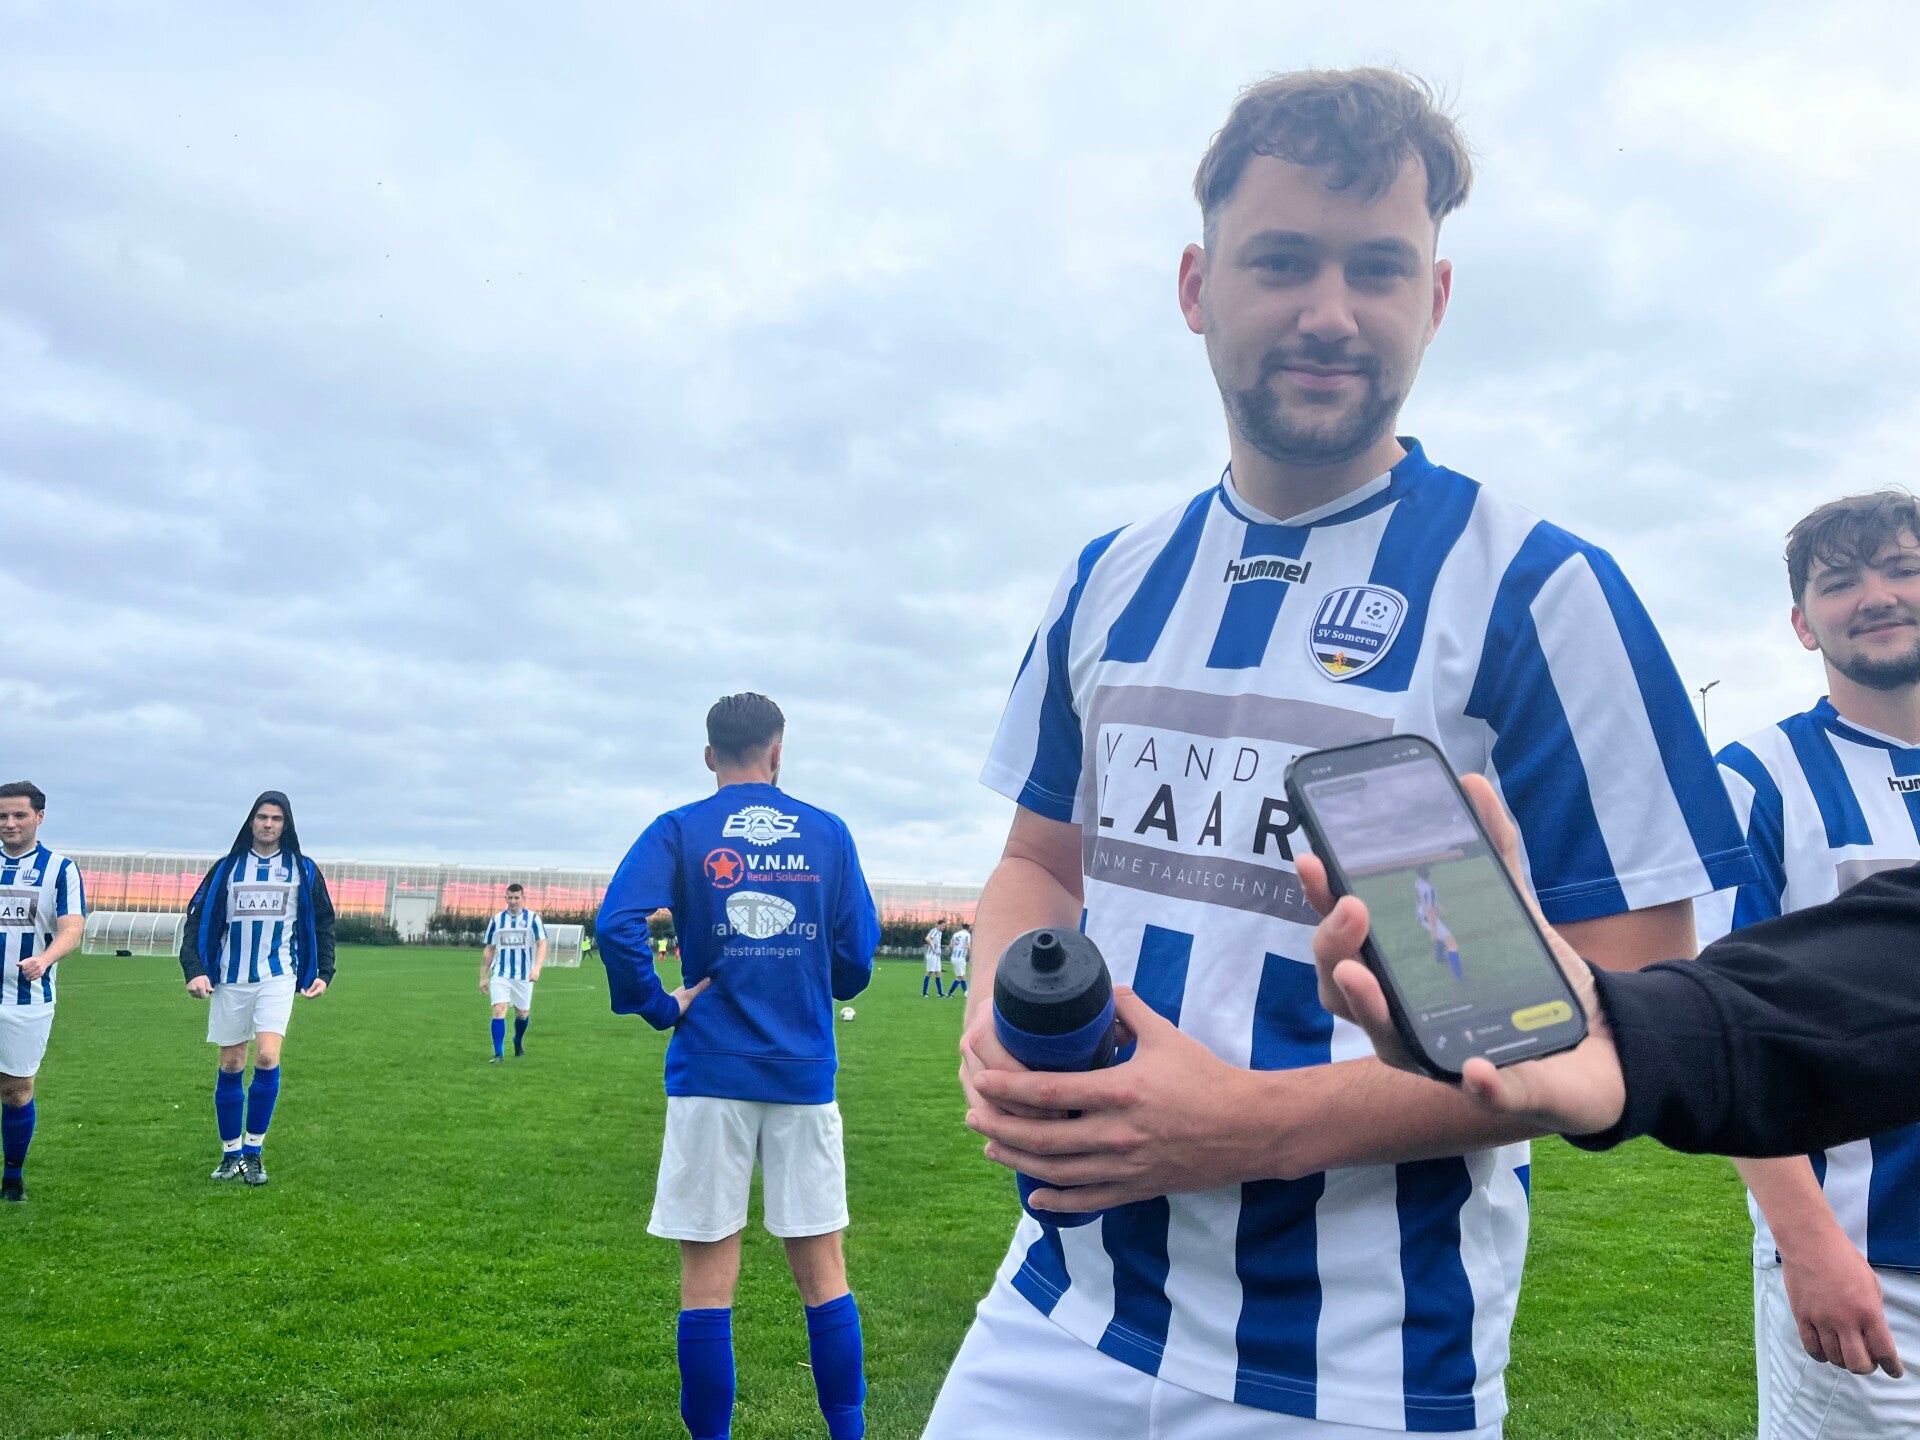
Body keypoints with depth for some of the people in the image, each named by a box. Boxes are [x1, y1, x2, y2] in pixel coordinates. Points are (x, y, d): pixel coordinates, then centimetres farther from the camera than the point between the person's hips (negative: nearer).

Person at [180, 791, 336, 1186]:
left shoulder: (303, 869, 3)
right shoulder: (227, 867, 3)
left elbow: (322, 923, 10)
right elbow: (198, 920, 3)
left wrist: (324, 972, 4)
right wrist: (195, 970, -9)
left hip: (277, 978, -1)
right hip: (230, 980, 1)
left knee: (267, 1058, -16)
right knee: (230, 1065, 6)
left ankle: (253, 1151, -3)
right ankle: (231, 1153, 19)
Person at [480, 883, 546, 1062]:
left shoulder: (533, 918, -2)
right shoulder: (496, 920, 5)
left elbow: (542, 944, -9)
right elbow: (489, 949, 11)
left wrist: (537, 967, -25)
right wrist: (483, 977, 9)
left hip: (524, 975, -1)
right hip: (500, 974, 1)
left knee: (522, 1014, 10)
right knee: (499, 1010, -14)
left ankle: (518, 1041, 39)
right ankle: (498, 1054, -10)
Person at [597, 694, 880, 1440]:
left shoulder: (679, 831, -1)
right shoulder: (828, 832, 3)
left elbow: (616, 923, -16)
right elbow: (858, 953, 3)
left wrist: (660, 1005, -4)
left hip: (711, 1073, -1)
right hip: (804, 1072, 1)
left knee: (708, 1272, 7)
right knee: (821, 1267, 11)